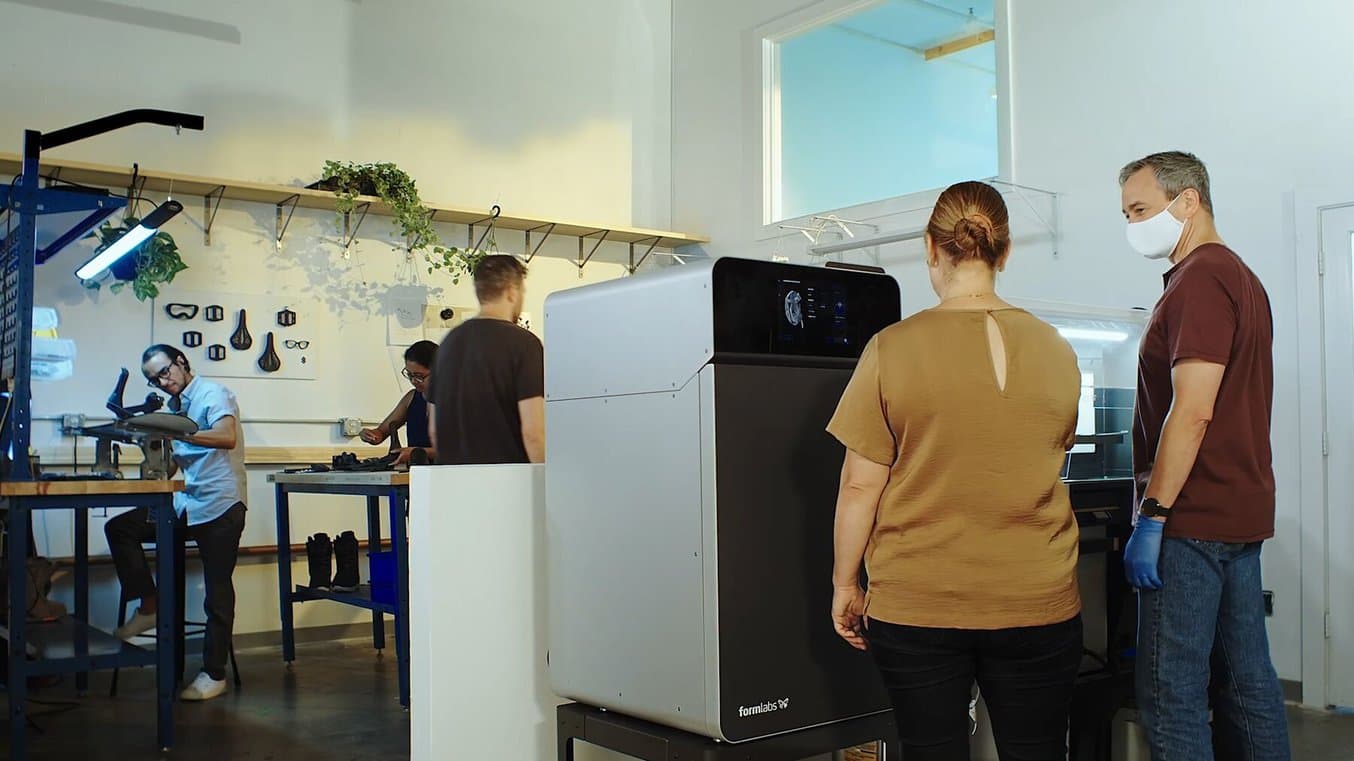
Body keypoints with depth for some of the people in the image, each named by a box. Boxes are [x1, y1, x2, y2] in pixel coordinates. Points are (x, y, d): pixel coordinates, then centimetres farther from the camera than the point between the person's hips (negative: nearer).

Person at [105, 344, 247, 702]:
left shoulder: (212, 393, -7)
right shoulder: (177, 406, 16)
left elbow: (227, 436, -27)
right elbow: (182, 461, 18)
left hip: (219, 506, -8)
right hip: (187, 503, 8)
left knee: (217, 593, -3)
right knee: (118, 528, -1)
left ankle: (214, 673, 6)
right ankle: (149, 607, 6)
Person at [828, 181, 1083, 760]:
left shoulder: (892, 349, -9)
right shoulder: (1055, 351, 1)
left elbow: (860, 486, -7)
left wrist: (845, 584, 5)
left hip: (916, 607, -2)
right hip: (1036, 604, 3)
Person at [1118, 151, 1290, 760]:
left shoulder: (1199, 279, -13)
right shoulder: (1238, 275, 18)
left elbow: (1192, 412, -21)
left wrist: (1153, 517, -20)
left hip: (1192, 521, -10)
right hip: (1240, 513, 10)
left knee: (1171, 697, -6)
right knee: (1246, 684, 14)